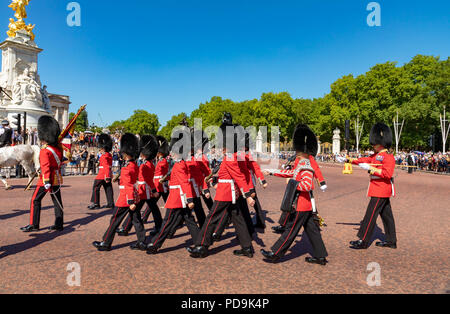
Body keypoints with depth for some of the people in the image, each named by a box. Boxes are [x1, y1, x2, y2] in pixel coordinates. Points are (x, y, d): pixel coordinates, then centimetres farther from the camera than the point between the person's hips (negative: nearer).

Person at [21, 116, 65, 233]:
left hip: (46, 179, -7)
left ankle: (34, 225, 7)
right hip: (57, 178, 7)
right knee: (57, 201, 9)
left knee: (35, 200, 4)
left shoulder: (44, 151, -14)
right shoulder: (58, 148, 6)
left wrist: (47, 183, -26)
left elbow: (46, 167, -22)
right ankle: (59, 225, 12)